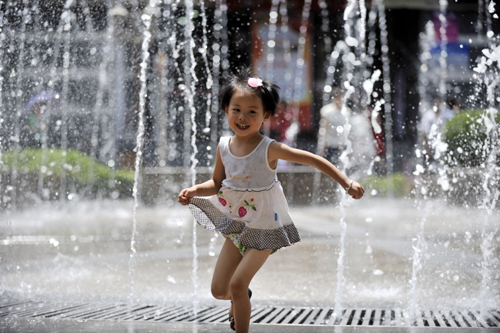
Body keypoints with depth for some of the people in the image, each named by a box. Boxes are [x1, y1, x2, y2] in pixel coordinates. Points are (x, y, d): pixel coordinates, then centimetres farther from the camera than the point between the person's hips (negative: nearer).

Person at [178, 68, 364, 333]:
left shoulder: (269, 149, -21)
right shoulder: (224, 146, -6)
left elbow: (314, 160, -19)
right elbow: (217, 183, 7)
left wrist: (347, 183, -22)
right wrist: (195, 190, -13)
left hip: (264, 229, -5)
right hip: (235, 226, 5)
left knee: (237, 284, -13)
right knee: (219, 290, 7)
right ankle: (240, 299, 44)